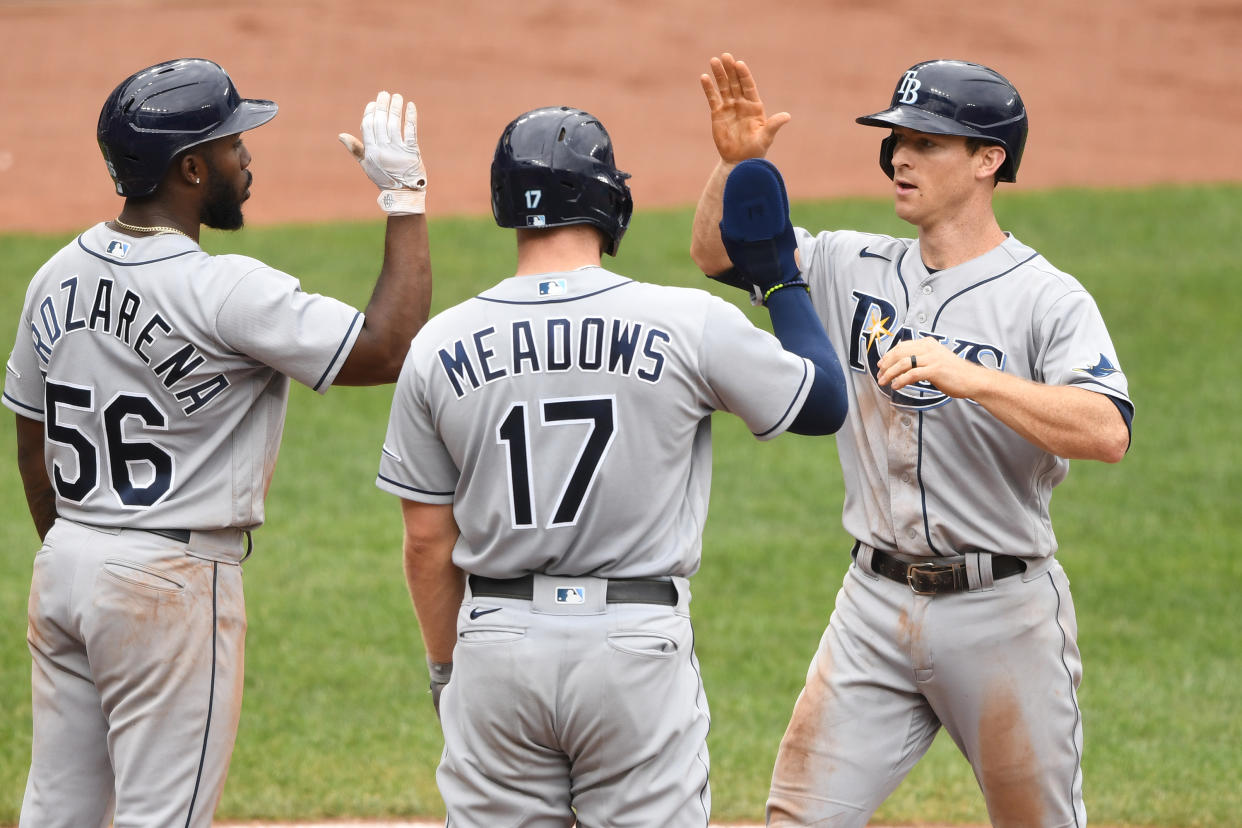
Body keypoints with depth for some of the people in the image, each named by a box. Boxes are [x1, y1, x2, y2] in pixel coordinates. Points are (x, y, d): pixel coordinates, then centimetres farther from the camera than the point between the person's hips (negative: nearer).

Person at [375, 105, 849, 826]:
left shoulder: (439, 347, 1)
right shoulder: (690, 325, -8)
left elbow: (428, 538, 6)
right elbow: (824, 403, 4)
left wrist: (446, 671, 18)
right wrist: (781, 274, 15)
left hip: (497, 641, 2)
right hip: (638, 647, -2)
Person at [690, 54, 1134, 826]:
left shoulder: (1048, 298, -11)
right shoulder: (858, 269, 7)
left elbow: (1108, 433, -26)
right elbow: (721, 251, 7)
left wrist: (970, 379, -37)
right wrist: (737, 163, -12)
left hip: (1003, 612, -4)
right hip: (877, 603, 5)